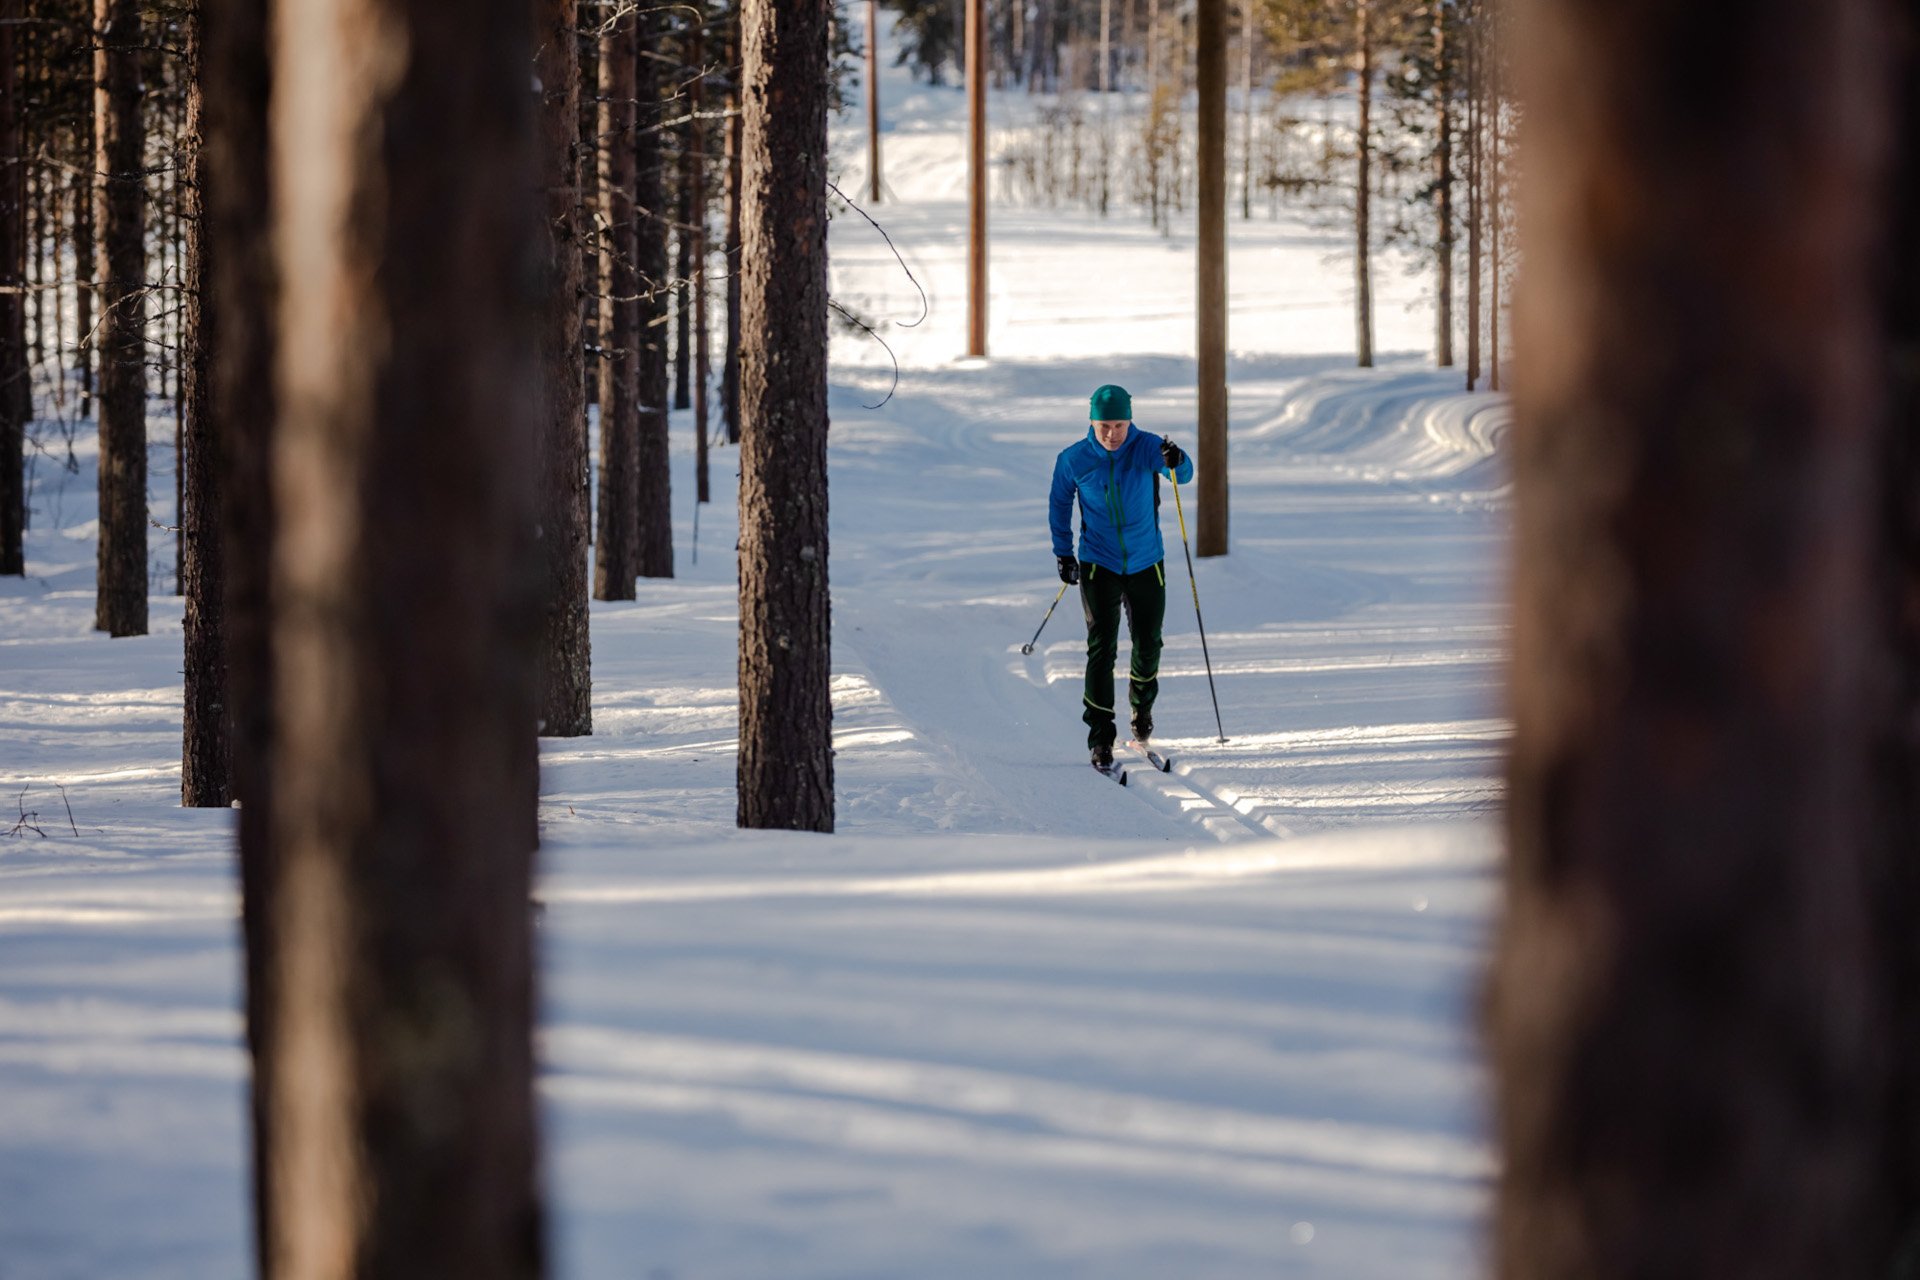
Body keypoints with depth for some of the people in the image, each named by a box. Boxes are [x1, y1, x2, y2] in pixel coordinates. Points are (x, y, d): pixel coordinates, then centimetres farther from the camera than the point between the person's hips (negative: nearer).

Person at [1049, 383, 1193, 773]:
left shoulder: (1147, 448, -12)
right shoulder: (1074, 460, -9)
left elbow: (1183, 475, -28)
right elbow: (1059, 503, 7)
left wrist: (1176, 462, -51)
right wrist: (1063, 554, 6)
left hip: (1146, 565, 1)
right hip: (1098, 566, -1)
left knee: (1148, 645, 11)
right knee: (1102, 648, -11)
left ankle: (1142, 704, 41)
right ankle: (1100, 737, -9)